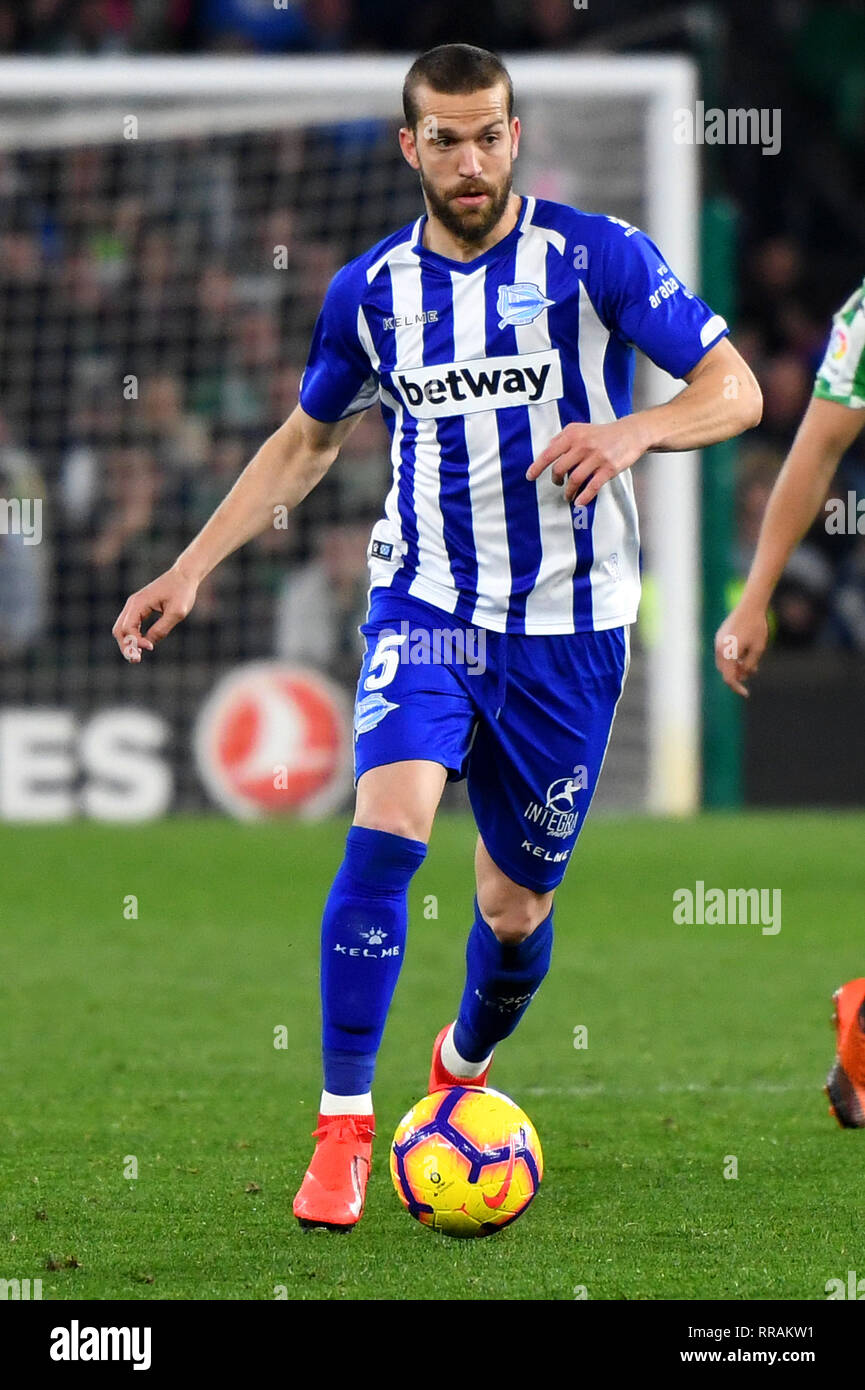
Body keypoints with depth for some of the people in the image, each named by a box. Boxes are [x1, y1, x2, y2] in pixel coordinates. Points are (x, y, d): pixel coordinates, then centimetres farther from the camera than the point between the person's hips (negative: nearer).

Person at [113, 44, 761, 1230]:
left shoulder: (596, 256, -6)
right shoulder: (370, 292, 3)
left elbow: (735, 389, -6)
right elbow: (306, 441, 18)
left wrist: (632, 431, -27)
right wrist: (190, 569, 12)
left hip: (568, 627, -1)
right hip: (424, 608, 1)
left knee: (516, 904, 8)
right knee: (384, 833, -24)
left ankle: (464, 1072, 41)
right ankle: (343, 1131, -19)